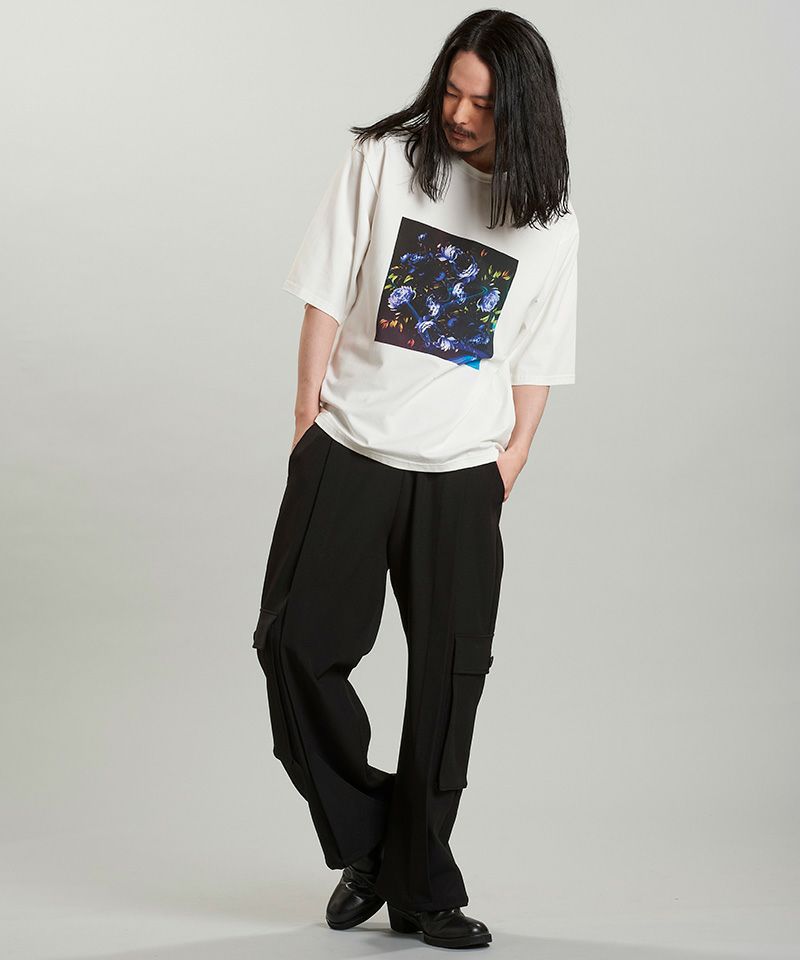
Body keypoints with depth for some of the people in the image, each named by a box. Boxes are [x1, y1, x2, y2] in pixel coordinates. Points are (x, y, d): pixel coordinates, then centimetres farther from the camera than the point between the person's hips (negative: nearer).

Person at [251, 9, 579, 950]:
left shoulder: (550, 219, 4)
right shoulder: (381, 160, 0)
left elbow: (536, 361, 7)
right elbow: (326, 297, 1)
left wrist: (509, 465, 1)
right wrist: (309, 420, -2)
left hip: (460, 475, 1)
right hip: (346, 451, 0)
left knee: (447, 679, 2)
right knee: (296, 642, -6)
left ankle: (420, 889, 16)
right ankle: (363, 844, 14)